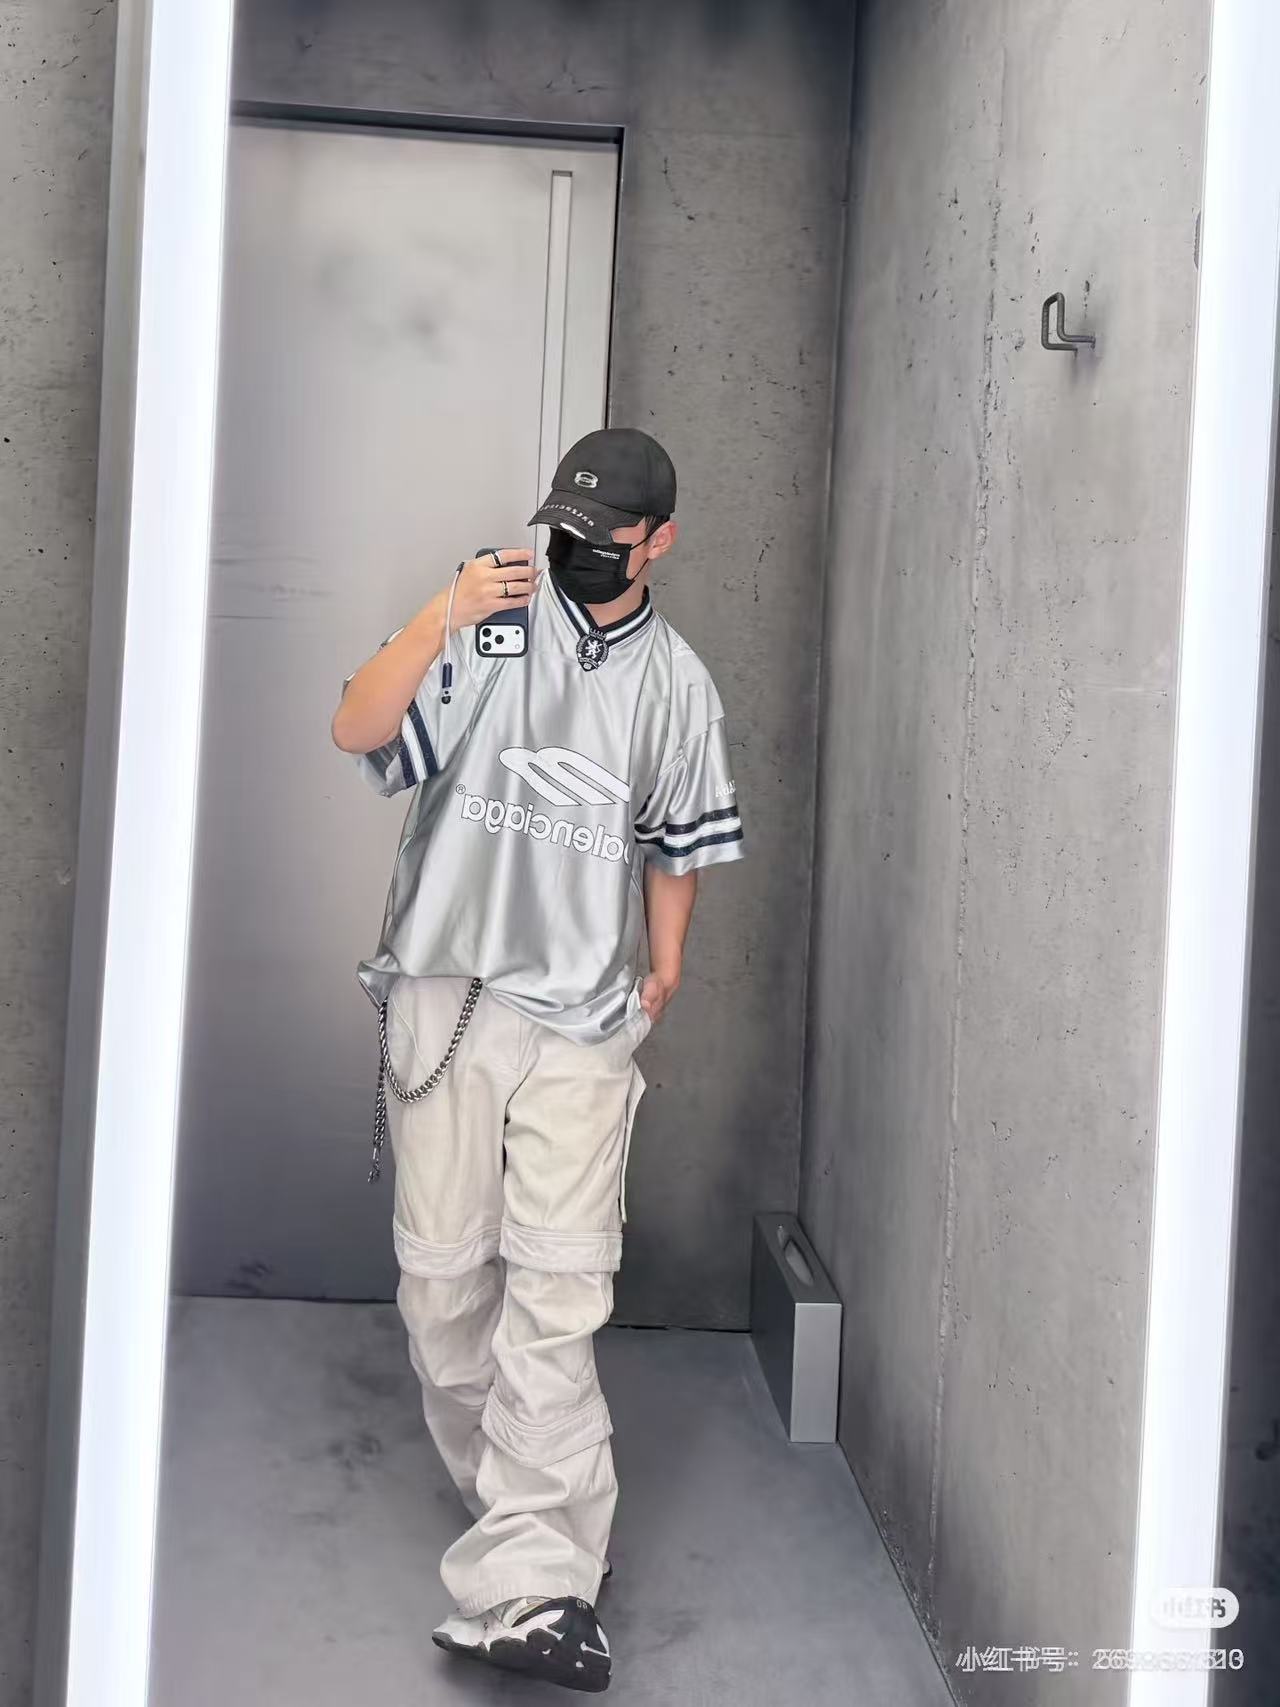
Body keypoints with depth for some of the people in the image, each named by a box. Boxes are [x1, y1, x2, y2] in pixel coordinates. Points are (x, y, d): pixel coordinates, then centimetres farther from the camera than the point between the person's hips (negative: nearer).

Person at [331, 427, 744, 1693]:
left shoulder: (676, 684, 10)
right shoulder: (487, 625, 3)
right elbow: (356, 731, -9)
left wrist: (665, 968, 13)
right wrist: (442, 618, -20)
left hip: (582, 1019, 0)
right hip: (446, 991, 0)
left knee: (557, 1287, -10)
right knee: (442, 1269, 5)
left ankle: (527, 1585, -12)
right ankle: (534, 1520, 26)